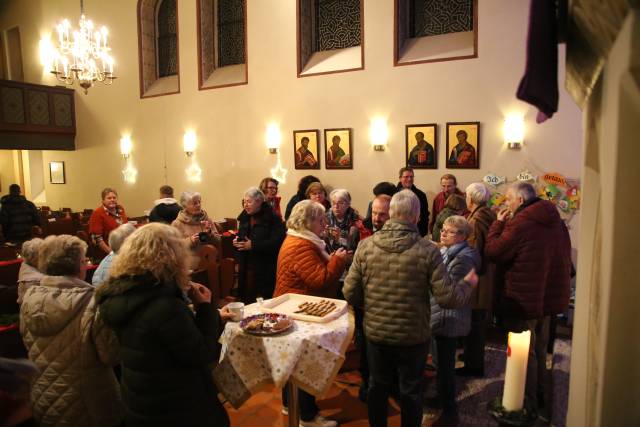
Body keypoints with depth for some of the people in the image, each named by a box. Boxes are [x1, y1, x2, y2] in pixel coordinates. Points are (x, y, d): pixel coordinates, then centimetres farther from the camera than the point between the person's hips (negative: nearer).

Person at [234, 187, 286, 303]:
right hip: (245, 266, 6)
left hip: (264, 268, -6)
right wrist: (237, 240, 1)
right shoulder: (244, 217, 12)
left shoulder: (273, 218, -10)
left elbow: (277, 241, -20)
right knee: (245, 298, 8)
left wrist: (253, 245, -22)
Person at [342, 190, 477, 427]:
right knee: (411, 391, 19)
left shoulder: (366, 245, -12)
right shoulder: (428, 250, -18)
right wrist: (468, 283, 3)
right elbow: (447, 298, -17)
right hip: (413, 335, -2)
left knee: (377, 386, 22)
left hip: (376, 332, 2)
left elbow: (350, 294, -9)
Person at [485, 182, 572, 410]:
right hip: (551, 296, 9)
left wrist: (498, 223, -8)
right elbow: (565, 257, 14)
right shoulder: (556, 221, 6)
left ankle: (527, 400, 19)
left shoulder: (521, 223, -22)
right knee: (539, 348, 23)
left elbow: (493, 251, -18)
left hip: (524, 299, -8)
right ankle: (539, 393, 37)